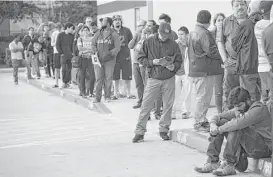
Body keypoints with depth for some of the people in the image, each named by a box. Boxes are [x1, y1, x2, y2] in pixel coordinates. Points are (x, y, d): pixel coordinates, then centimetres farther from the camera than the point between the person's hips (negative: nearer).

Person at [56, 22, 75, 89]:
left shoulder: (72, 36, 11)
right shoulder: (60, 35, 0)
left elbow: (73, 45, 14)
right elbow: (57, 45, -1)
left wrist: (72, 52, 0)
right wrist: (61, 53, -7)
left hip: (70, 55, 3)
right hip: (63, 55, -3)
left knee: (69, 69, 1)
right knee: (64, 69, -5)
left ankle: (67, 82, 7)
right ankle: (64, 83, 2)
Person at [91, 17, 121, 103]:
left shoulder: (114, 34, -2)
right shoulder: (98, 33, 9)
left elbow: (117, 48, -6)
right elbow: (93, 43, 14)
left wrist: (109, 53, -19)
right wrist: (94, 51, -5)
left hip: (109, 60, -2)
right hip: (98, 59, 2)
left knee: (108, 78, 2)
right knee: (98, 79, -1)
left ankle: (107, 96, 15)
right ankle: (97, 97, 4)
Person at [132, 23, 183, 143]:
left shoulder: (173, 45, 1)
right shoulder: (148, 42, -1)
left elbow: (179, 61, 7)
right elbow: (140, 58, 1)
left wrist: (173, 67, -14)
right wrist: (153, 62, -14)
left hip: (169, 80, 1)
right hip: (153, 79, -1)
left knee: (168, 106, 5)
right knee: (146, 106, -4)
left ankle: (164, 130, 22)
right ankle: (139, 132, 3)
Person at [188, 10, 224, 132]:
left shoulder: (192, 33, 15)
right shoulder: (204, 33, -16)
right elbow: (211, 51, -19)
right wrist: (223, 58, -4)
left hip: (195, 70, 10)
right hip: (205, 71, -10)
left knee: (201, 97, 17)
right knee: (203, 97, -3)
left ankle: (201, 121, 24)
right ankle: (199, 123, 1)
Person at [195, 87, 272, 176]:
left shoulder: (259, 109, -19)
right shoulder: (239, 110, 7)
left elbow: (239, 123, -35)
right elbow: (217, 117, 8)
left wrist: (218, 130, -24)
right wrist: (213, 124, -16)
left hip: (264, 148, -8)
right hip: (247, 146, 8)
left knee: (236, 128, -31)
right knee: (221, 122, -5)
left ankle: (229, 165, -25)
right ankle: (213, 162, -11)